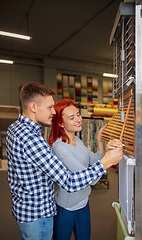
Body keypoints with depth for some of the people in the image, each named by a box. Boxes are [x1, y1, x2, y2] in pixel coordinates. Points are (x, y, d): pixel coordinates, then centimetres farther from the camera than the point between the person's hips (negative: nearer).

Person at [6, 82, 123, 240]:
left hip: (21, 206, 9)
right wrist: (106, 162, -30)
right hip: (37, 214, -9)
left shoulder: (14, 127, -1)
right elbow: (69, 182, -36)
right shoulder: (30, 139, -34)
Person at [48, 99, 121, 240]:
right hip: (67, 208, -7)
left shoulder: (76, 140, 1)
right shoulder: (59, 146, -27)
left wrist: (99, 139, -6)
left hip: (83, 203, 7)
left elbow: (96, 161, 4)